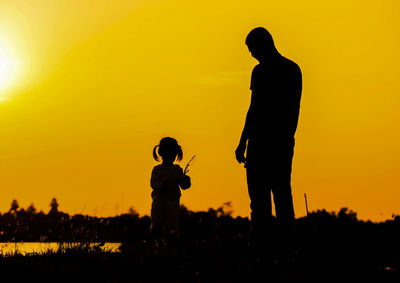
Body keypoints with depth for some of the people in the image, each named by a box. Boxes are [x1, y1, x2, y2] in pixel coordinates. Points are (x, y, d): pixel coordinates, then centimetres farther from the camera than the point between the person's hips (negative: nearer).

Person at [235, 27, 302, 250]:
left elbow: (255, 108, -13)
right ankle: (287, 241, 12)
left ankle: (262, 241, -7)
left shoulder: (261, 71, -10)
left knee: (259, 191, -4)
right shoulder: (293, 69, 11)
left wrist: (243, 142, -9)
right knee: (283, 190, 11)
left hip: (262, 139, -7)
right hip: (285, 140, 7)